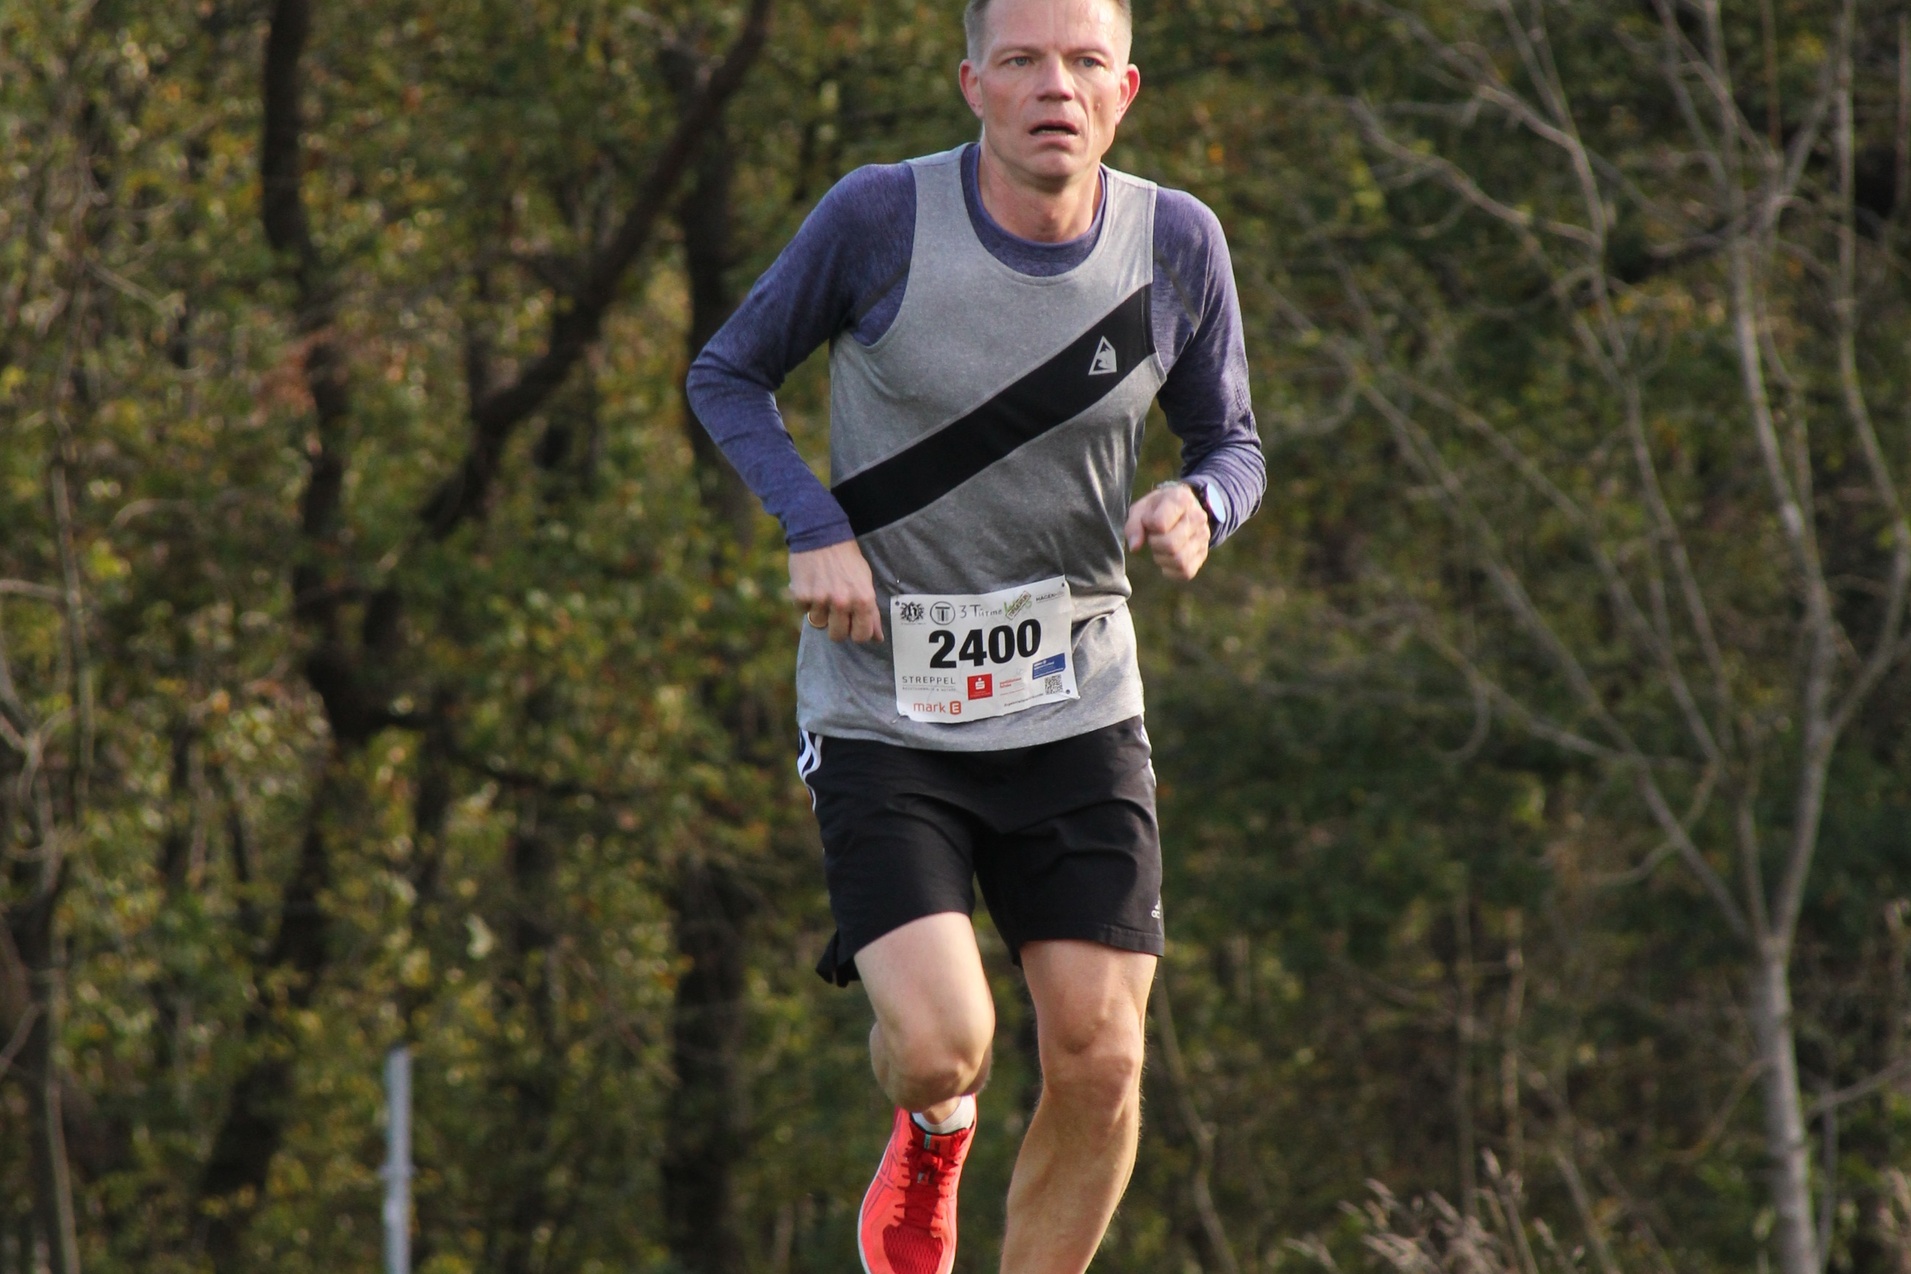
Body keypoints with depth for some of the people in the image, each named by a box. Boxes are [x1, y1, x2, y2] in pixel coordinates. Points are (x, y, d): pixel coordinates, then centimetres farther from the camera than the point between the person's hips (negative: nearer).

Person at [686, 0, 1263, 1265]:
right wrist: (816, 531, -13)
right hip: (883, 709, -3)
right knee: (941, 1043, -18)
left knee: (1101, 1064, -5)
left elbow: (1232, 442, 10)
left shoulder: (1177, 246, -4)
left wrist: (1200, 505, -14)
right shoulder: (880, 219, -12)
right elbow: (728, 375, 3)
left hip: (1075, 708, 3)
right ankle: (932, 1140, 22)